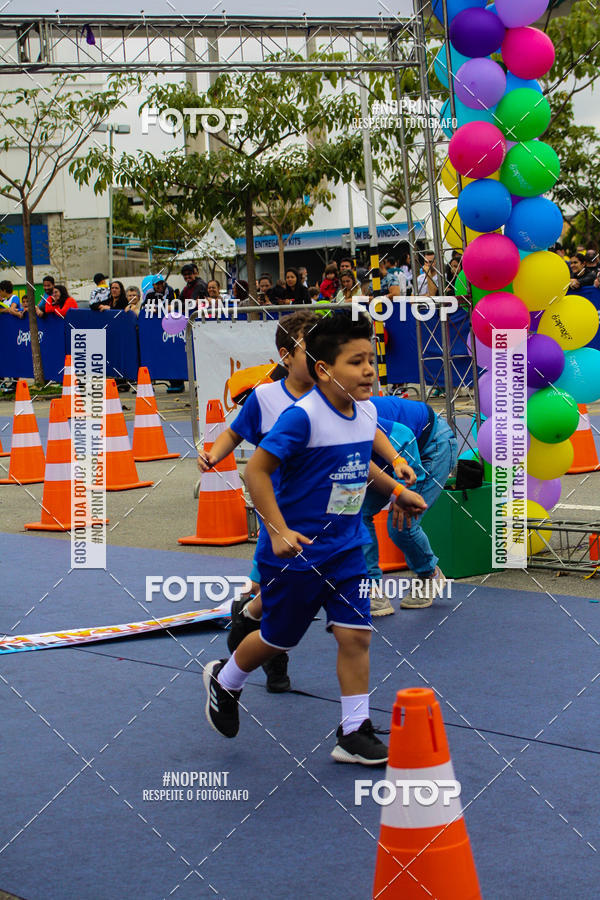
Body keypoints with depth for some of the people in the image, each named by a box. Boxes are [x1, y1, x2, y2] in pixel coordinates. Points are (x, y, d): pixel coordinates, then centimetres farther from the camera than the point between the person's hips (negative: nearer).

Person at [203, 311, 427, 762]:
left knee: (355, 634, -2)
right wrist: (278, 529, -24)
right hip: (295, 551, -6)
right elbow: (256, 469, -20)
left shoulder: (367, 412, 1)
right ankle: (224, 681, 40)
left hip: (346, 547, 6)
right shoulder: (303, 416, -23)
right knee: (278, 639, 11)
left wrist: (397, 490, 22)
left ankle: (354, 733, 8)